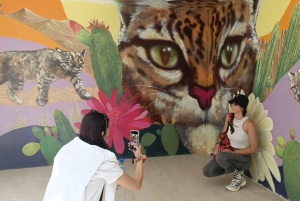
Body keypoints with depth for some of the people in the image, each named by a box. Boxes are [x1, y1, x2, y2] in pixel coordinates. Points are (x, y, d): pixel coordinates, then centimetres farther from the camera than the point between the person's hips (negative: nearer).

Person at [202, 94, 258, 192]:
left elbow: (254, 149, -18)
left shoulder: (249, 124, -21)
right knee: (206, 171, -12)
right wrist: (217, 146, -10)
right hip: (229, 156, 6)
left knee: (220, 156, -36)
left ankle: (239, 178, -8)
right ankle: (235, 169, 10)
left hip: (244, 159, -6)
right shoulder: (229, 117, -3)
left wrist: (233, 152, -21)